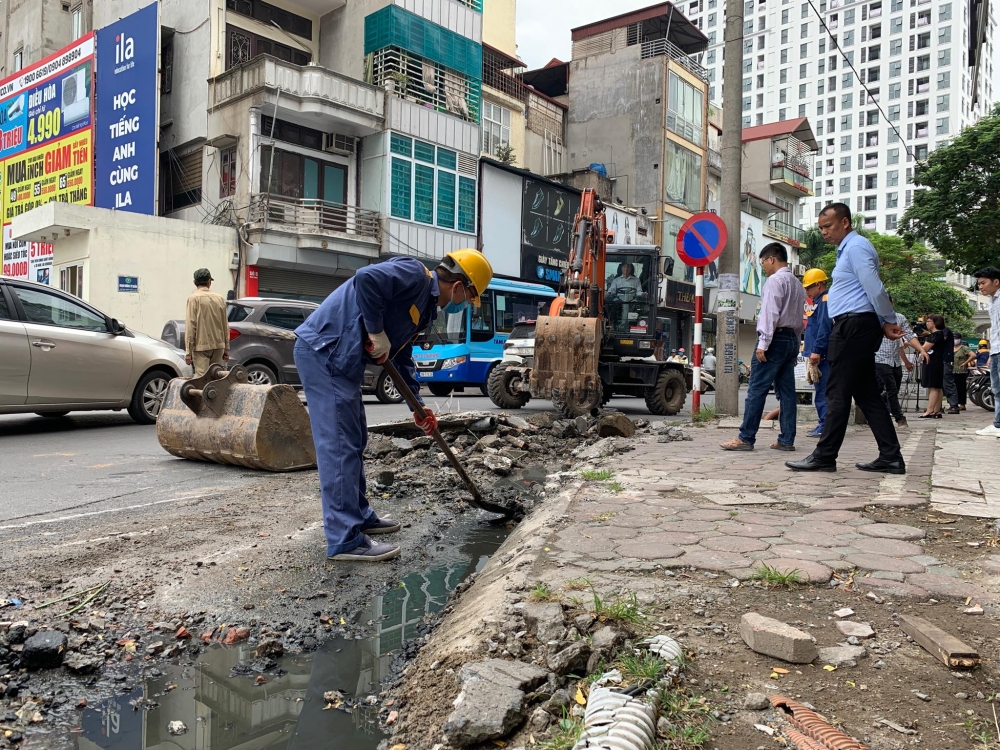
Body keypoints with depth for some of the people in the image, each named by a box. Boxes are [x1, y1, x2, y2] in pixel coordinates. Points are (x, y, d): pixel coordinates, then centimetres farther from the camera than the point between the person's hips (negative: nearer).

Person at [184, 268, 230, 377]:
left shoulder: (194, 299, -7)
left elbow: (190, 325, -11)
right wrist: (226, 348, 18)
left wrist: (188, 351, -8)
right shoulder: (220, 298, 7)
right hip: (218, 345, 5)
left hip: (201, 345, -5)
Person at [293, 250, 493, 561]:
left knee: (354, 441, 17)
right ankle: (345, 541, -5)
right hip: (323, 350, -10)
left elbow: (401, 359, 25)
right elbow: (367, 278, -28)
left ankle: (358, 517, 30)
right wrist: (378, 335, -19)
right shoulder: (415, 275, -10)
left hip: (338, 357, 10)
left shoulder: (424, 307, 19)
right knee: (340, 445, -9)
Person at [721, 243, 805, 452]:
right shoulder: (798, 284, 20)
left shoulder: (775, 280, -8)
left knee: (757, 389, -9)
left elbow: (771, 313, -18)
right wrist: (794, 345, 20)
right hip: (792, 340, 9)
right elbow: (799, 319, 19)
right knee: (786, 390, 7)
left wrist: (763, 343, -20)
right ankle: (786, 440, 7)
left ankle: (745, 438, -9)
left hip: (776, 338, -9)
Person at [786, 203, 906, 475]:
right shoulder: (849, 249, 21)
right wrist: (886, 324, 15)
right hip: (857, 328, 10)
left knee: (838, 393, -7)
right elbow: (873, 290, 21)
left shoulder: (856, 247, -11)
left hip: (853, 325, -10)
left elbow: (875, 289, -16)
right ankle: (890, 457, 10)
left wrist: (889, 322, -7)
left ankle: (824, 456, -2)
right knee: (867, 394, 9)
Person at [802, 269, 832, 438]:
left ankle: (825, 426, -6)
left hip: (822, 355, -10)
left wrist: (816, 351, -23)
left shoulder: (825, 301, -11)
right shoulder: (820, 301, 20)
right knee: (821, 391, 12)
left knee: (822, 392, -8)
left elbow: (824, 328, -21)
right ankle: (823, 425, 17)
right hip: (821, 355, 10)